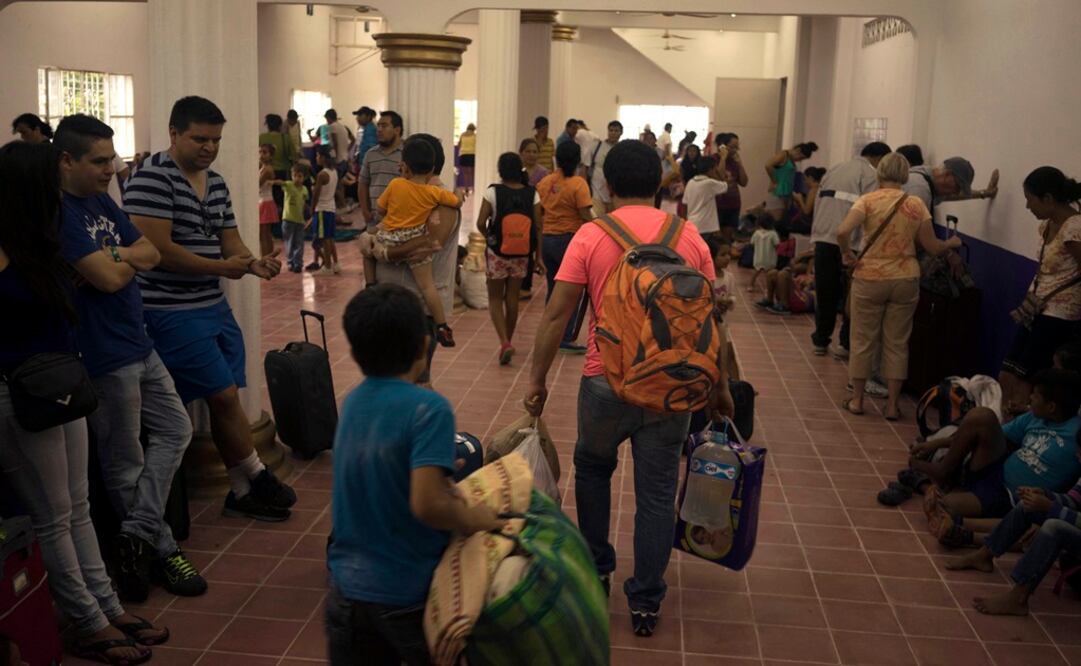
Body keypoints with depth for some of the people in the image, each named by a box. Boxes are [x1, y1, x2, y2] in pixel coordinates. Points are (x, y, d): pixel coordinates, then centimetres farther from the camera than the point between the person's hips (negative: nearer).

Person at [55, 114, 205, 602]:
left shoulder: (102, 201, 10)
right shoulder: (59, 212, -18)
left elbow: (151, 254, 7)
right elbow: (108, 278, -24)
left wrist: (116, 254, -13)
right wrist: (128, 259, -3)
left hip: (139, 345, 9)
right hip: (104, 356, -9)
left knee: (175, 432, 13)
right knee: (126, 463, 6)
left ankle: (138, 535, 16)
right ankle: (163, 550, 19)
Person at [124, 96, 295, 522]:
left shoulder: (216, 183, 12)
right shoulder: (152, 178, -14)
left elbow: (229, 241, 11)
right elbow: (156, 249, -21)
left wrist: (254, 263, -11)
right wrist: (221, 268, -16)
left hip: (214, 305, 8)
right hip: (171, 311, -8)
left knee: (224, 399, 10)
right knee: (224, 396, -5)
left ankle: (241, 490, 19)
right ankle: (258, 478, 12)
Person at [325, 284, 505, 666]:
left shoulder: (352, 403, 1)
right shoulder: (428, 408, -20)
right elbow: (427, 504, -28)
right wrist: (474, 520, -12)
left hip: (348, 589, 5)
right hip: (409, 595, -5)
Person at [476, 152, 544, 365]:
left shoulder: (493, 192, -11)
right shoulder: (532, 194, -4)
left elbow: (481, 223, -13)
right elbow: (538, 227, -3)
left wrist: (490, 237, 8)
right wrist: (538, 256, 5)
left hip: (497, 252, -3)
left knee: (495, 298, 9)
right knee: (512, 298, 16)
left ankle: (504, 342, -8)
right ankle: (508, 341, 27)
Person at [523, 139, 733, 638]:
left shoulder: (591, 236, -5)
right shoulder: (689, 237, 1)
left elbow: (556, 314, -8)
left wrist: (537, 379, 1)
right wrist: (721, 386, 12)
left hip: (606, 382, -1)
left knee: (592, 469, 25)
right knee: (656, 494, 11)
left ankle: (596, 571, 33)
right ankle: (645, 602, 19)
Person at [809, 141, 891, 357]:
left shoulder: (834, 170, 19)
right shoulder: (871, 175, -3)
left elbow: (818, 203, 15)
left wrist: (816, 238, 15)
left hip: (823, 239, 6)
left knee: (825, 294, 14)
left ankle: (820, 341, 19)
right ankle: (845, 344, 9)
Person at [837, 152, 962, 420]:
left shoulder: (868, 200, -8)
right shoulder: (916, 205, -1)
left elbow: (842, 232, -23)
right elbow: (932, 246, 2)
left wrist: (847, 254, -6)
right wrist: (952, 243, 21)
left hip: (870, 279, -2)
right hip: (905, 280, 2)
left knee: (863, 341, 10)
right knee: (897, 343, 11)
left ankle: (857, 400, 18)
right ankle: (892, 405, 15)